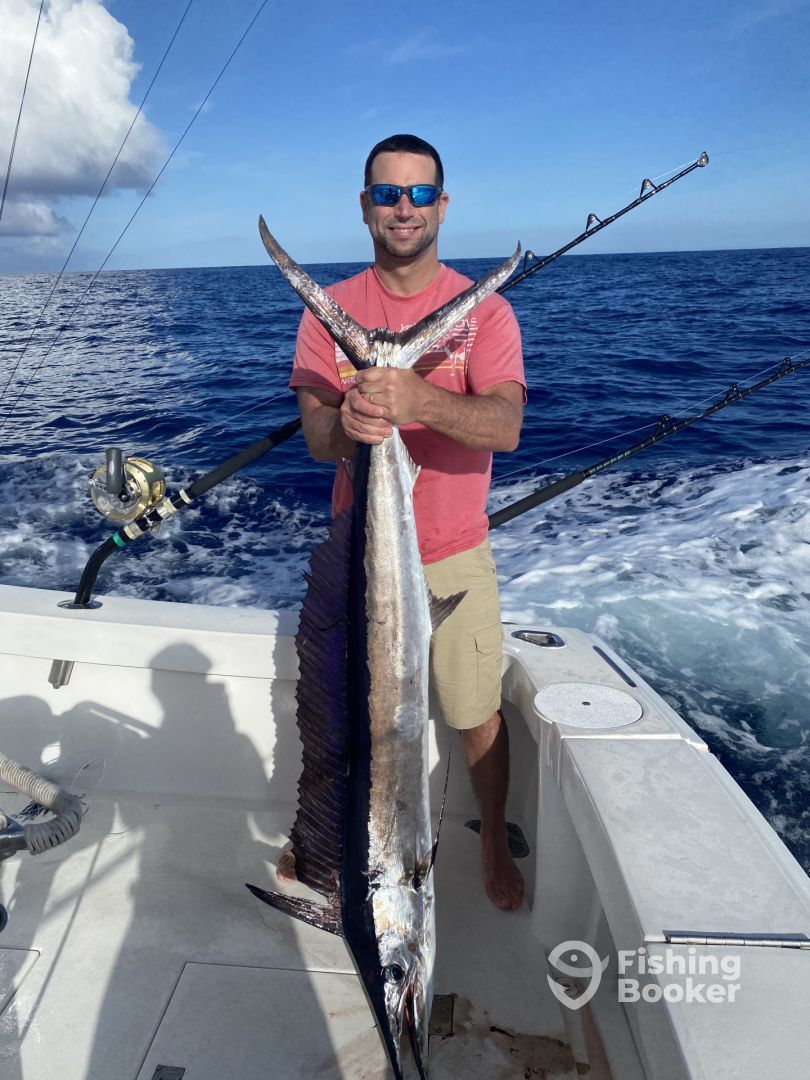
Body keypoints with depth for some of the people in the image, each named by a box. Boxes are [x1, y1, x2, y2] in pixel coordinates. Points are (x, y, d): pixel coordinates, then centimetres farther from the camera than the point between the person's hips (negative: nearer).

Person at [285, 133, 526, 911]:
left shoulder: (483, 309, -5)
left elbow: (506, 426, -21)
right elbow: (315, 438, -10)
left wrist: (418, 399, -40)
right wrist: (345, 423, -35)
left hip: (453, 555, -1)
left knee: (478, 715, 9)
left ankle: (494, 846, 36)